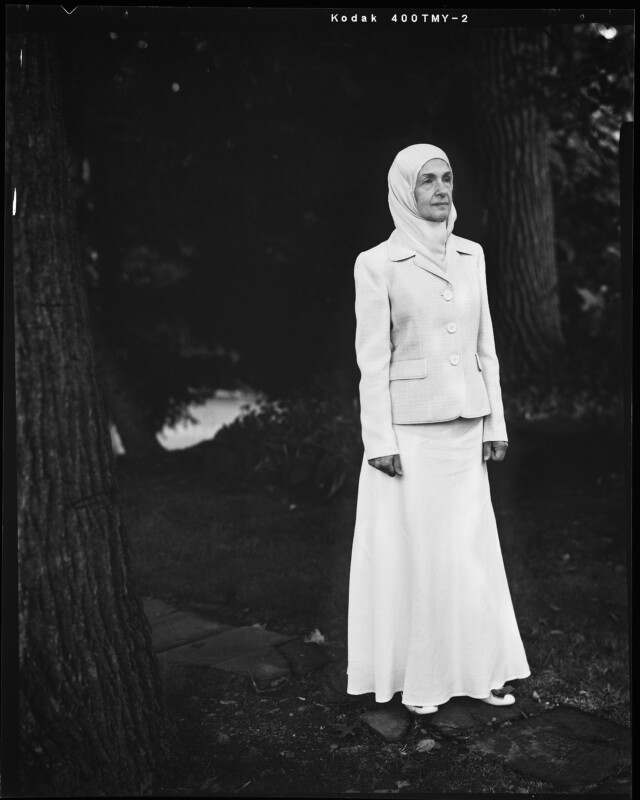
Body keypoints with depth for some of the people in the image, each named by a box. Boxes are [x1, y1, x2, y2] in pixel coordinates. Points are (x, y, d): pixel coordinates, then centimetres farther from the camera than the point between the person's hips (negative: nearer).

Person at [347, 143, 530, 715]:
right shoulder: (378, 265, -5)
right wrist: (380, 441, -11)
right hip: (409, 426, -4)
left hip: (466, 426, 5)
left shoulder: (471, 256, 9)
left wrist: (496, 423, 9)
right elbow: (372, 359, -7)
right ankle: (418, 678, 18)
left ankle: (479, 669, 23)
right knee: (413, 551, 4)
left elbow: (485, 346, 11)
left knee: (472, 549, 9)